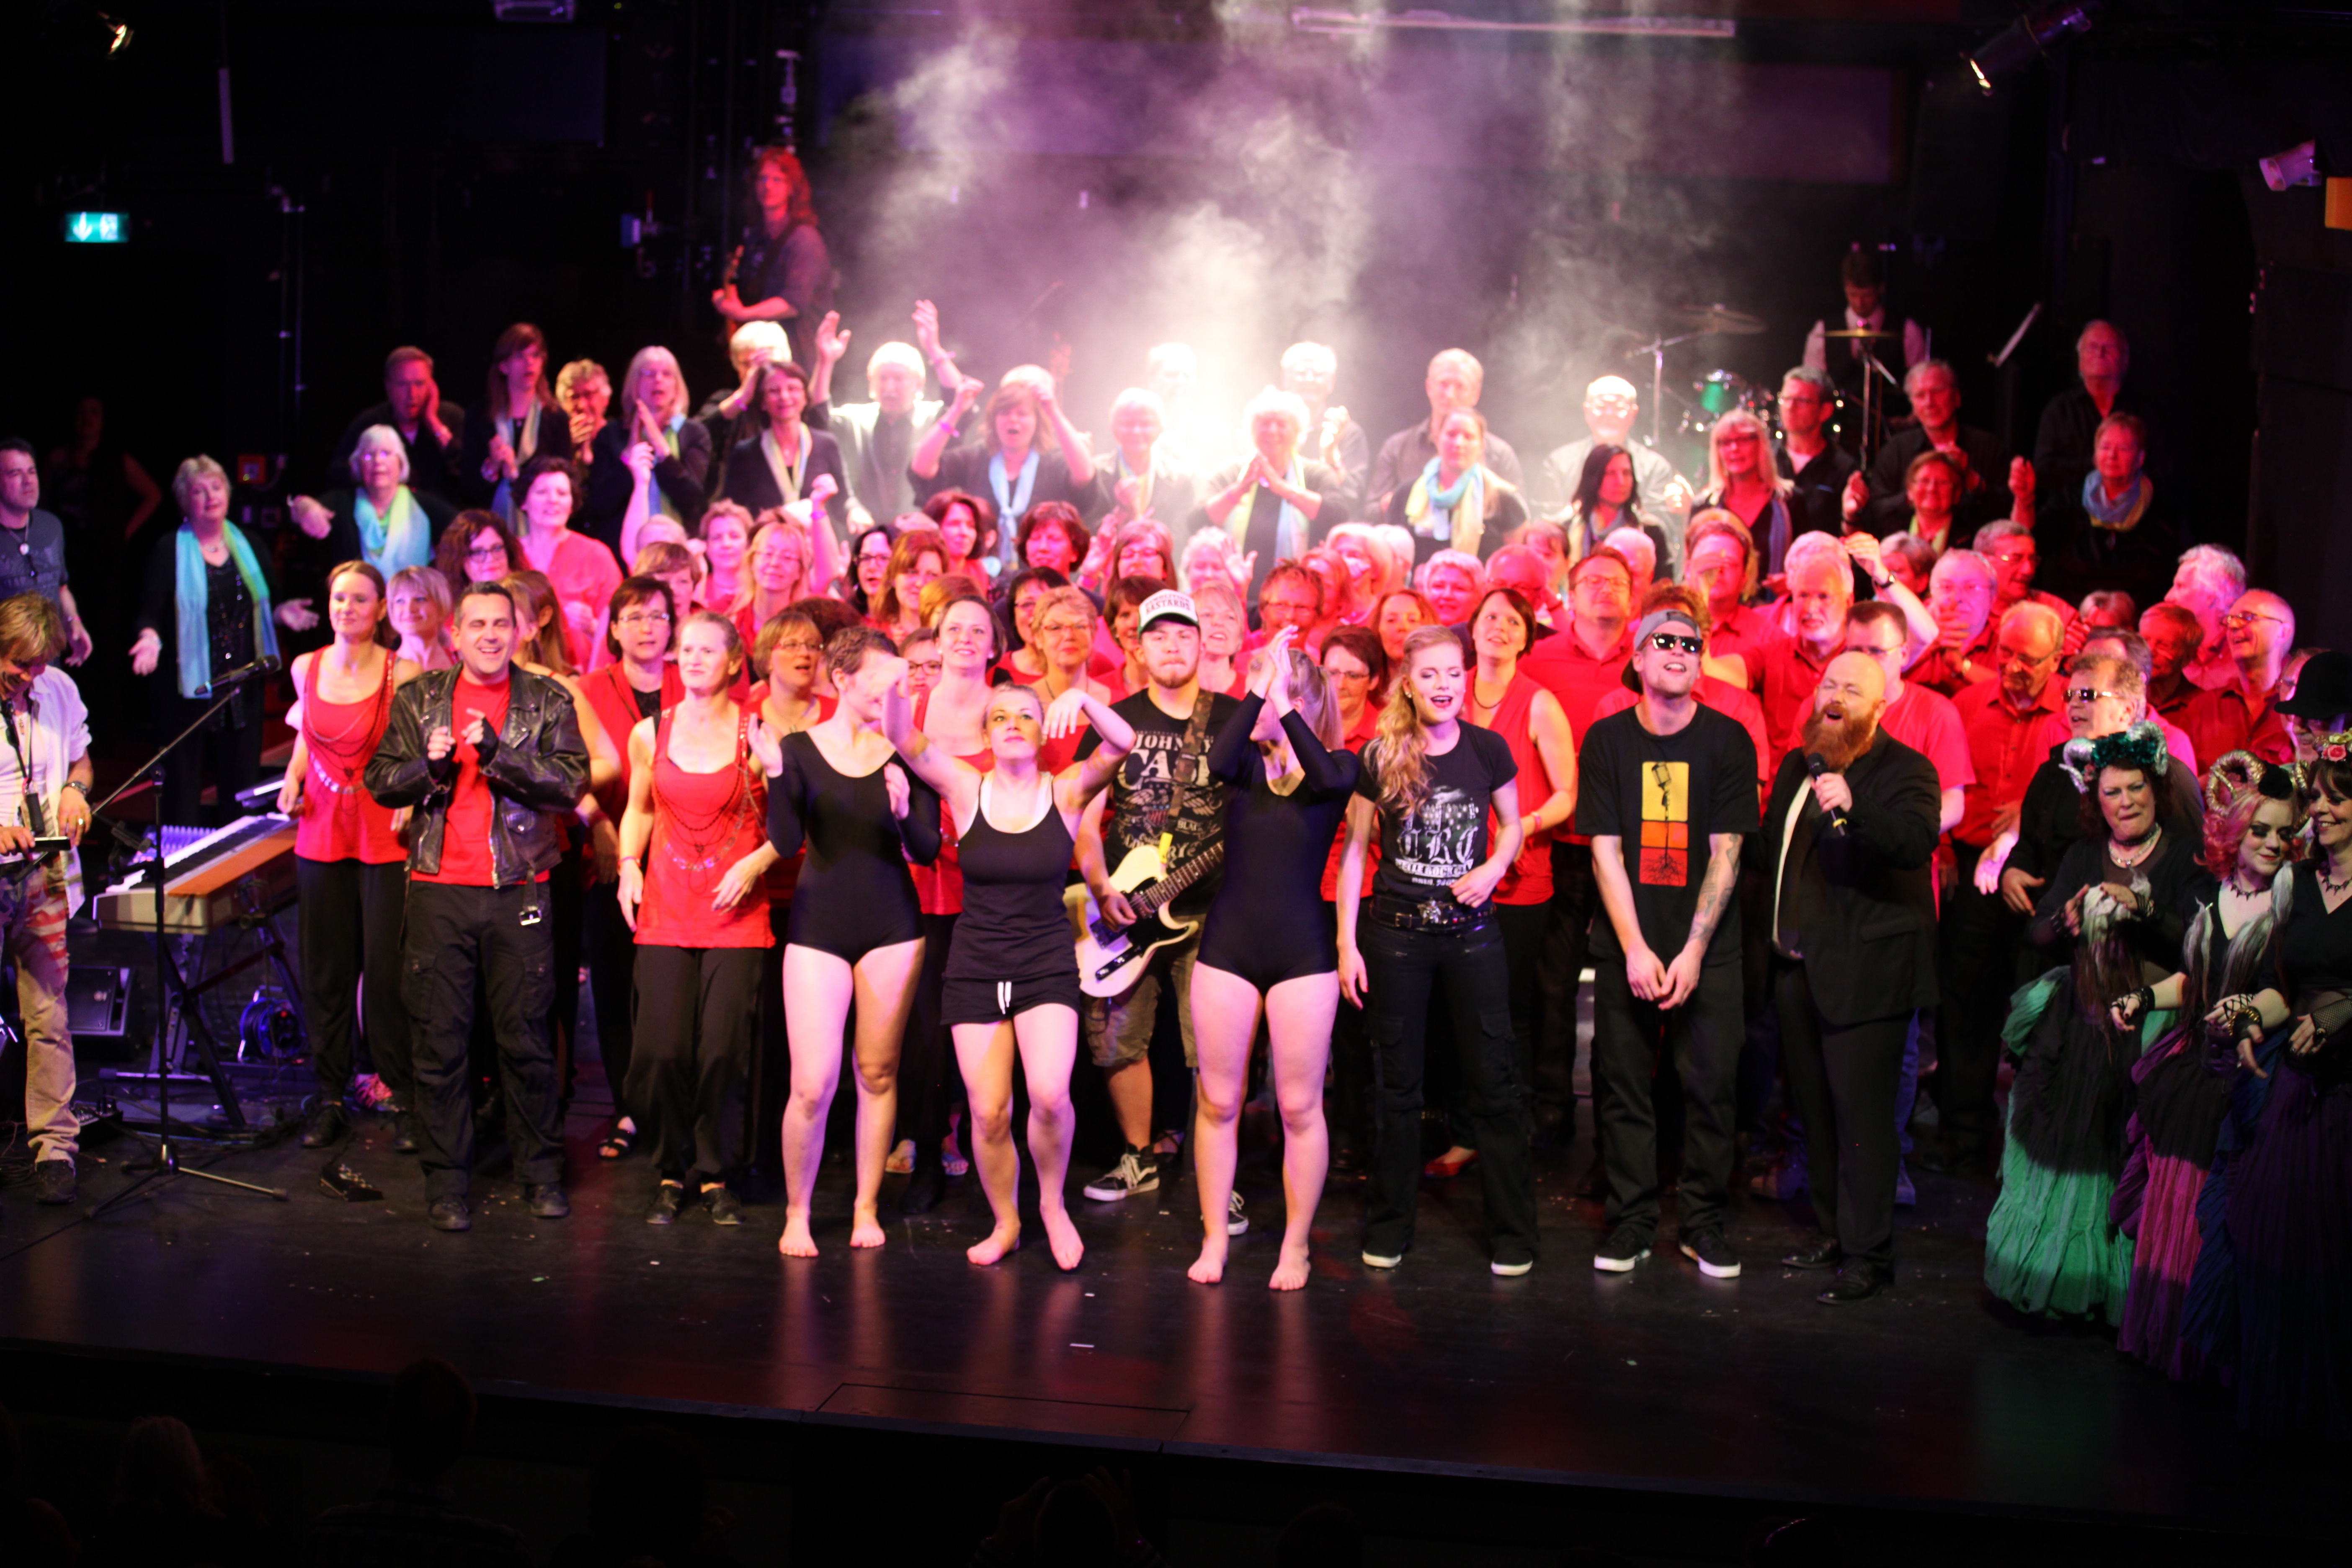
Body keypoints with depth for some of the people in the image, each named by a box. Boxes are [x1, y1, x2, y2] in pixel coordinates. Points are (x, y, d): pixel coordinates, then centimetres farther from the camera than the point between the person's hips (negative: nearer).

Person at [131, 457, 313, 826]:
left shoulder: (248, 547, 12)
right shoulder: (169, 552, -1)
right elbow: (150, 612, -6)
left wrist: (280, 614, -3)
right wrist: (150, 637, -25)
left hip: (243, 687, 4)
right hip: (189, 690, -4)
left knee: (241, 783, 7)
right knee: (183, 793, -1)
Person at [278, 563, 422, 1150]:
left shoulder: (403, 673, -7)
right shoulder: (306, 669, 6)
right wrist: (292, 781, 8)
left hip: (385, 836, -4)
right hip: (321, 832, 4)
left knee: (386, 969, -4)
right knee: (325, 968, 7)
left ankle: (406, 1100, 7)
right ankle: (330, 1096, 18)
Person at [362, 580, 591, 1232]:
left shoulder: (548, 703, 5)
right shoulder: (419, 699, 10)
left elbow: (570, 783, -7)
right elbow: (379, 781, 9)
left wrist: (497, 752, -18)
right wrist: (429, 767, -11)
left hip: (518, 892, -1)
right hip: (439, 891, 1)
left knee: (527, 1039, 2)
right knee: (438, 1042, 3)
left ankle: (541, 1174, 15)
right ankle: (447, 1183, 12)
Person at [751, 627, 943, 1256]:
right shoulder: (799, 748, -2)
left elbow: (928, 852, -1)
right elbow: (786, 844, -10)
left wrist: (906, 812, -20)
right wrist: (776, 776, -23)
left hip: (892, 926, 2)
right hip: (819, 925, -2)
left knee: (878, 1072, 6)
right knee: (814, 1084, -8)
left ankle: (866, 1208, 19)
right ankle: (796, 1213, 10)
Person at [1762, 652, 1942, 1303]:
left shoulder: (1904, 771, -8)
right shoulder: (1799, 766, 16)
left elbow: (1918, 841, -28)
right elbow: (1771, 853, 28)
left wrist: (1851, 810, -41)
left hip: (1866, 969, -8)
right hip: (1799, 967, 8)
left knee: (1861, 1112, -7)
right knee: (1814, 1106, 14)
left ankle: (1869, 1254, -2)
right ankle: (1832, 1230, 26)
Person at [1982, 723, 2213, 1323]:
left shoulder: (2186, 854, -1)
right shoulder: (2083, 856, 13)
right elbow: (2036, 932, 8)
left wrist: (2142, 910, -22)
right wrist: (2067, 920, -13)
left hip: (2152, 1024, -4)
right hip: (2079, 1025, 4)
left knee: (2129, 1164, -8)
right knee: (2065, 1154, 3)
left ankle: (2119, 1294, 4)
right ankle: (2057, 1282, 16)